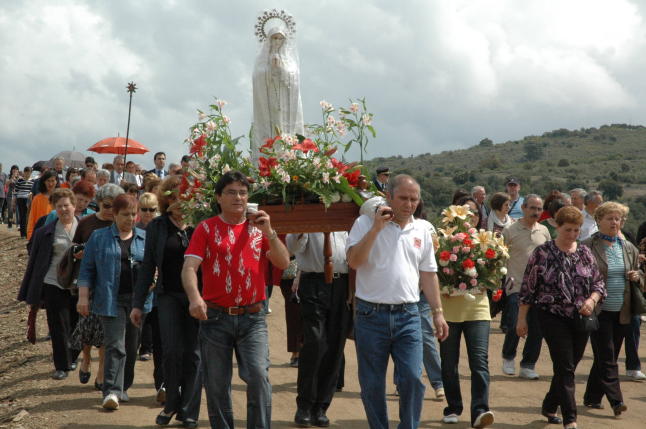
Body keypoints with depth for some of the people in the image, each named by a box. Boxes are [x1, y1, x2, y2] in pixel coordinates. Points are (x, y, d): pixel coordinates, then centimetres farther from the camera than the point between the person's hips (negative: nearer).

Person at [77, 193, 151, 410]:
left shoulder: (145, 238, 11)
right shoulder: (99, 237, 6)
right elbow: (87, 269, 5)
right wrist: (83, 297, -3)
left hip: (139, 300, 3)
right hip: (112, 300, -3)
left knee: (132, 347, 9)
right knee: (115, 346, -11)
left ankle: (123, 388, 23)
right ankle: (111, 391, -12)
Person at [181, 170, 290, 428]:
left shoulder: (258, 227, 9)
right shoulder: (206, 228, 2)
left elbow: (283, 263, 1)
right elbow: (189, 267, -10)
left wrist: (269, 232, -12)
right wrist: (194, 297, -29)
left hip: (252, 318, 1)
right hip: (215, 317, 0)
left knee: (259, 376, -14)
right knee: (216, 385, 7)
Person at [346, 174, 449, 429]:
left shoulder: (422, 229, 10)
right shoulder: (366, 223, -1)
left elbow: (428, 273, 15)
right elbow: (354, 261, -14)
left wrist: (437, 312, 11)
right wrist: (377, 227, -18)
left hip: (408, 315, 2)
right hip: (371, 315, -2)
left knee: (412, 379, -5)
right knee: (372, 384, 6)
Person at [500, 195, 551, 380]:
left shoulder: (544, 231, 11)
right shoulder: (510, 231, -1)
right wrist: (505, 276, -10)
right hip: (516, 286, -4)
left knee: (537, 329, 4)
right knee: (514, 326, -8)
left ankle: (528, 366, 16)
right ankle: (508, 357, 19)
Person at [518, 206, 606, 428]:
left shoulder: (585, 253, 8)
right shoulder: (542, 253, -5)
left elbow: (599, 283, 11)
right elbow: (528, 287, -2)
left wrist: (592, 300, -10)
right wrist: (522, 318, -3)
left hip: (580, 319, 5)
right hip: (553, 317, -5)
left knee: (566, 367, 12)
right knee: (565, 368, -10)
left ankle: (549, 407, 32)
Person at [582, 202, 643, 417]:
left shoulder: (629, 248, 11)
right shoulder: (587, 246, -5)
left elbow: (640, 276, 22)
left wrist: (637, 276, -1)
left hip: (621, 312, 5)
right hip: (598, 312, -5)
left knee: (606, 358, 11)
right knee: (606, 358, -7)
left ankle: (592, 397, 22)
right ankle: (616, 400, -8)